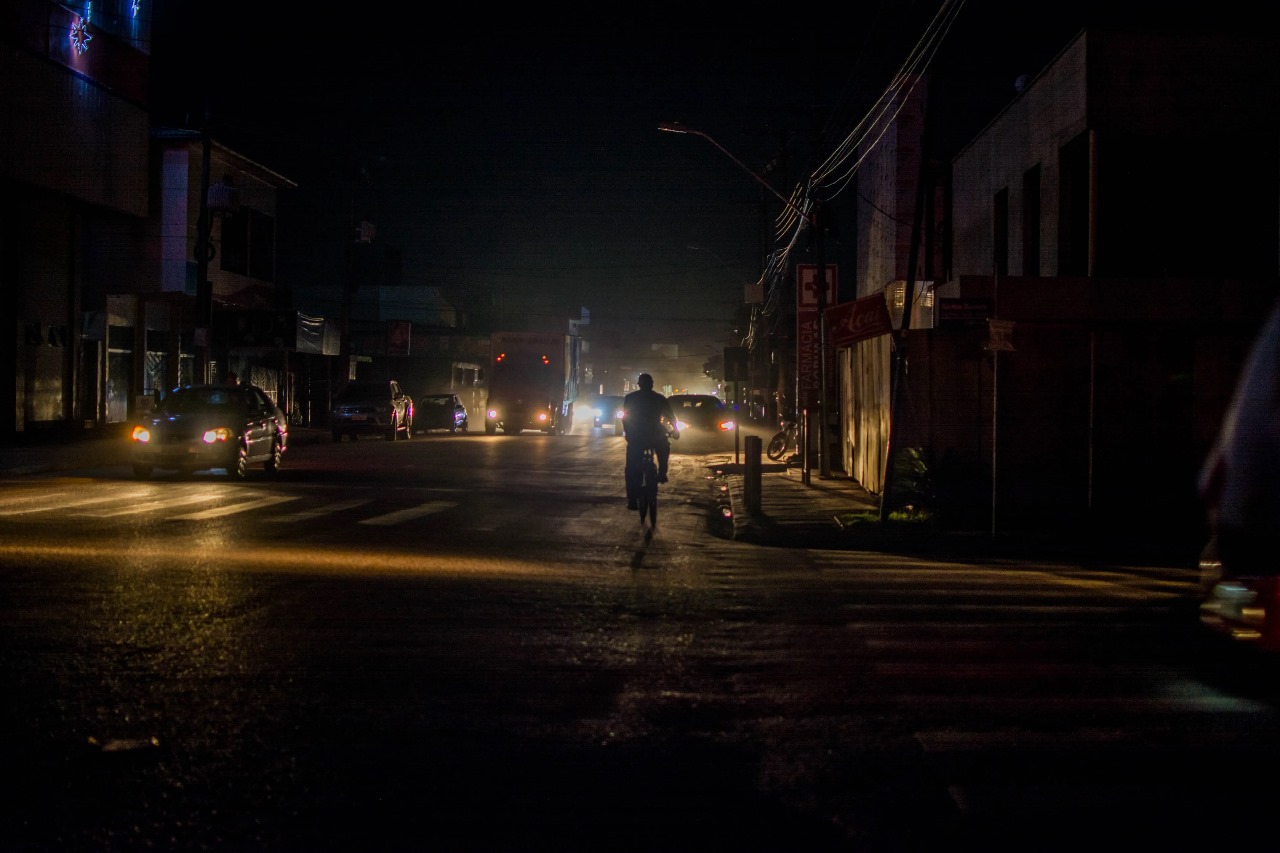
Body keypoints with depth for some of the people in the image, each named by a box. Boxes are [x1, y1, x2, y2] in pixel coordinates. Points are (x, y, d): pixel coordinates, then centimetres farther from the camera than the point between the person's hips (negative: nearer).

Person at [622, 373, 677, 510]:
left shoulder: (630, 398, 4)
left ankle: (632, 501, -3)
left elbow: (625, 418, 5)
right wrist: (674, 430, 29)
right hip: (655, 436, 1)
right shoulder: (659, 399, 5)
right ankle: (662, 474, 21)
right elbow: (670, 416, 12)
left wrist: (627, 433, 17)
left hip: (635, 437, -1)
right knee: (664, 448, 36)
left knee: (632, 470, 6)